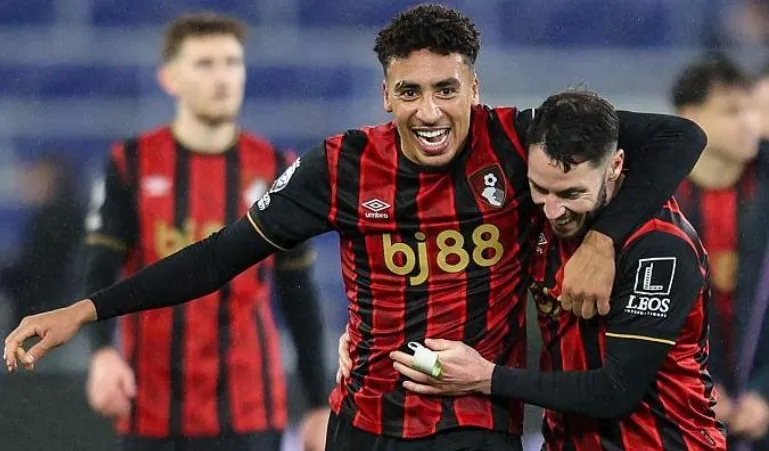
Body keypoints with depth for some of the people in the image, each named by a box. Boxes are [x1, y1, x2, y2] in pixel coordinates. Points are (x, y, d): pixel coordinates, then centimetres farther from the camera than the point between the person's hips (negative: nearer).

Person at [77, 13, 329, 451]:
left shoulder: (274, 171, 4)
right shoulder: (132, 165, 1)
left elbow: (300, 296, 9)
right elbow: (100, 271, -6)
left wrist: (320, 406, 8)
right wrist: (104, 352, -26)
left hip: (249, 416, 0)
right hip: (152, 413, 0)